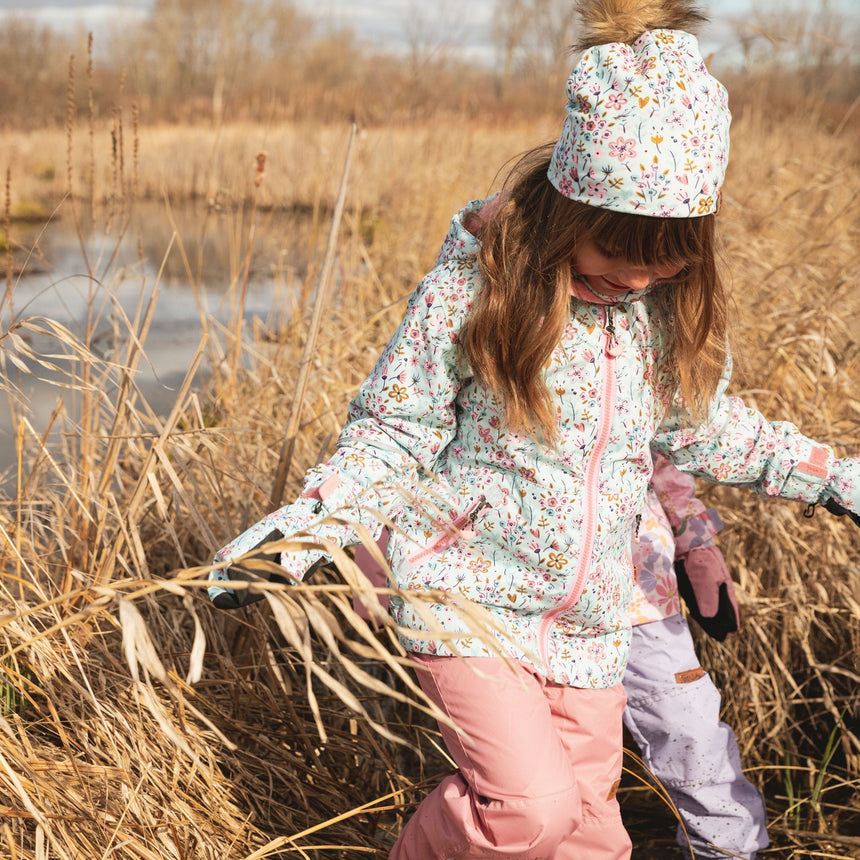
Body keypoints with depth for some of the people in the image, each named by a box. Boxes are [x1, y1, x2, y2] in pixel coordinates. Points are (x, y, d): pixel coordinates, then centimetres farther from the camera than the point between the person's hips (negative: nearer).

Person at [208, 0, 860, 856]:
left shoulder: (672, 307, -4)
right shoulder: (473, 292, -17)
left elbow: (698, 424, 13)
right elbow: (394, 429, -10)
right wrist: (309, 521, -26)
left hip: (587, 624, 5)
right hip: (465, 596, -5)